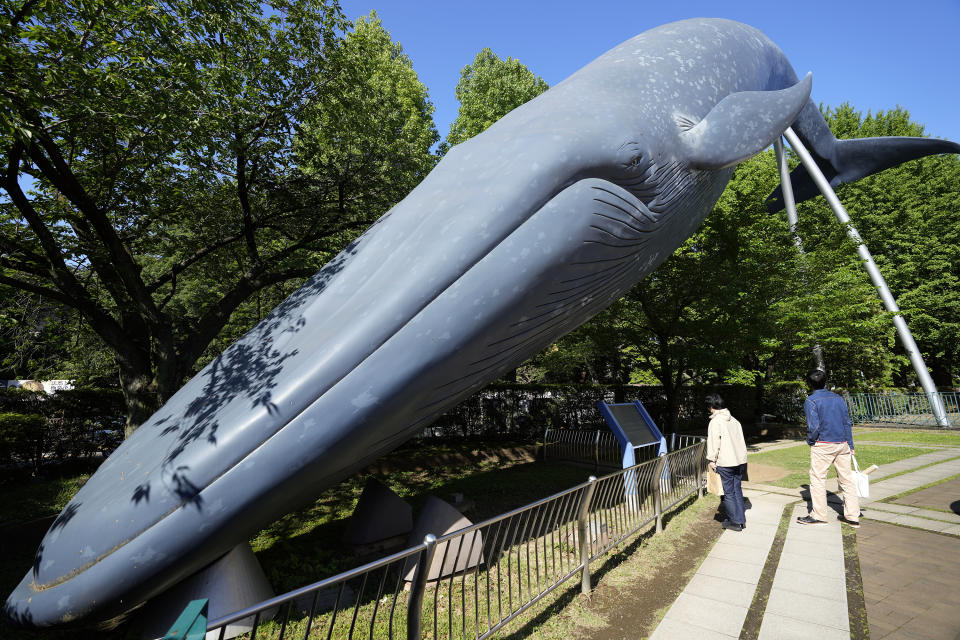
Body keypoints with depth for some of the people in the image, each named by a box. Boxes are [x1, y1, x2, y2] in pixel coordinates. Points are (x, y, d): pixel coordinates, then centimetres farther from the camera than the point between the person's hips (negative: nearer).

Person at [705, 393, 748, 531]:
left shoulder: (715, 421, -12)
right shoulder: (733, 420, 11)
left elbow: (714, 442, -14)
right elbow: (741, 439, 15)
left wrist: (712, 460, -4)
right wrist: (743, 459, 21)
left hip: (725, 463, -7)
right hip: (740, 460, 7)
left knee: (728, 492, 3)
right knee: (737, 490, 16)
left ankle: (734, 522, 10)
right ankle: (741, 520, 21)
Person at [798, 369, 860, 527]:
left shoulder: (811, 401, -9)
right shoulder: (838, 398, 10)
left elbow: (814, 426, -17)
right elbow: (847, 423, 11)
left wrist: (810, 441, 1)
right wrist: (850, 446, 16)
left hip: (823, 445, -6)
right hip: (842, 444, 6)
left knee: (817, 479, 2)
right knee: (847, 479, 11)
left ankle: (819, 515, 8)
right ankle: (852, 516, 17)